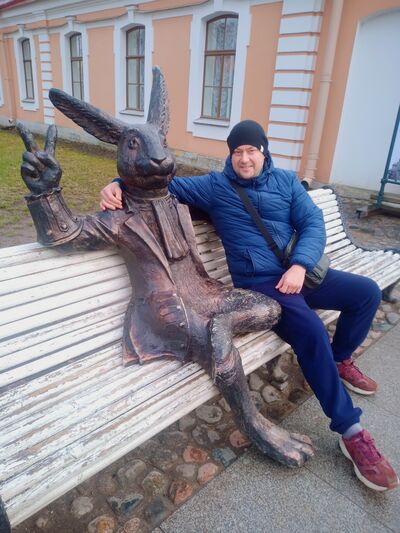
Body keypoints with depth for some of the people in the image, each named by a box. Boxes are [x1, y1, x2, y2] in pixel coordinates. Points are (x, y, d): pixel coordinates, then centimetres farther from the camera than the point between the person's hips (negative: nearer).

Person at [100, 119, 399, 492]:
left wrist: (300, 265, -15)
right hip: (259, 283, -5)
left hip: (299, 272, 6)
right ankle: (350, 432, -10)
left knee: (367, 292, 1)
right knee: (312, 331, -28)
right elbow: (164, 183, 1)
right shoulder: (215, 186, 4)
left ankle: (340, 361, 25)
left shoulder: (286, 181, 12)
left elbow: (313, 223, 3)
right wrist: (118, 185, -18)